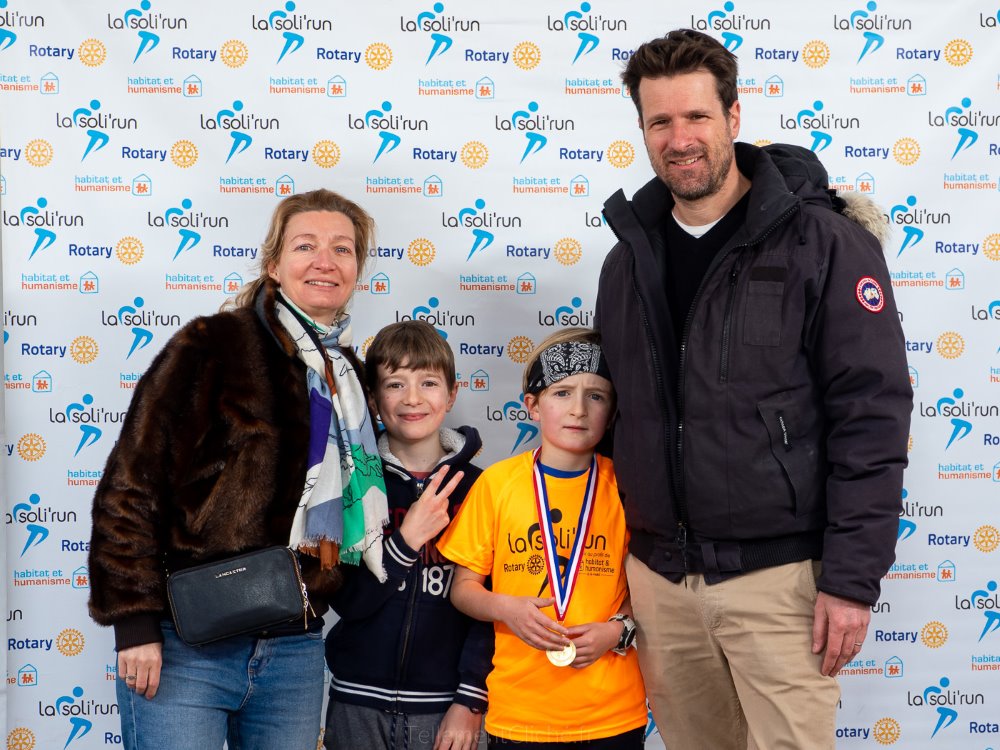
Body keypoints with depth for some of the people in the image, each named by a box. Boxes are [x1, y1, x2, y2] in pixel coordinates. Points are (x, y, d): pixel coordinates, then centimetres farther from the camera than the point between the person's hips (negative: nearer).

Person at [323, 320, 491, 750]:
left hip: (443, 706, 0)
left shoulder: (474, 487, -3)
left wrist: (470, 701, -8)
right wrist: (407, 540, -18)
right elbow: (348, 602, -6)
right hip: (359, 702, 1)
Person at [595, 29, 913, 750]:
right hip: (658, 576, 5)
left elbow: (872, 416, -10)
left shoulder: (824, 244, -7)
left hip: (779, 576, -5)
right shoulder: (630, 259, 9)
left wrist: (853, 580, -14)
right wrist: (616, 571, 14)